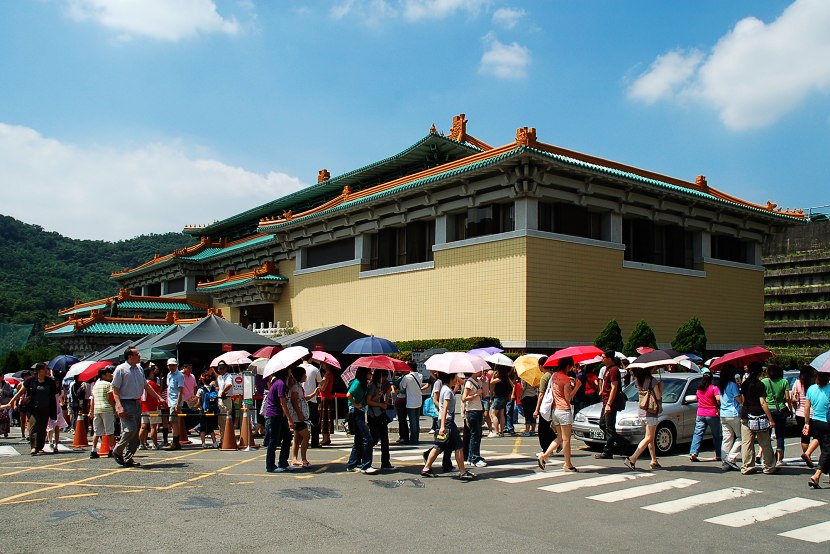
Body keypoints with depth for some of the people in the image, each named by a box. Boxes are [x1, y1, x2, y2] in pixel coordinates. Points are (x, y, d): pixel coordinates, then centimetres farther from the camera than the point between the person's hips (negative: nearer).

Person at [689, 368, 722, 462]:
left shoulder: (699, 389, 7)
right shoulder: (714, 388, -9)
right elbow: (718, 399, -21)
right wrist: (719, 405, -3)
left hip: (700, 414, 4)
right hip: (712, 414, -3)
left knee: (698, 434, 1)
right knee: (716, 435, 10)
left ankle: (693, 453, -12)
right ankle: (718, 455, 16)